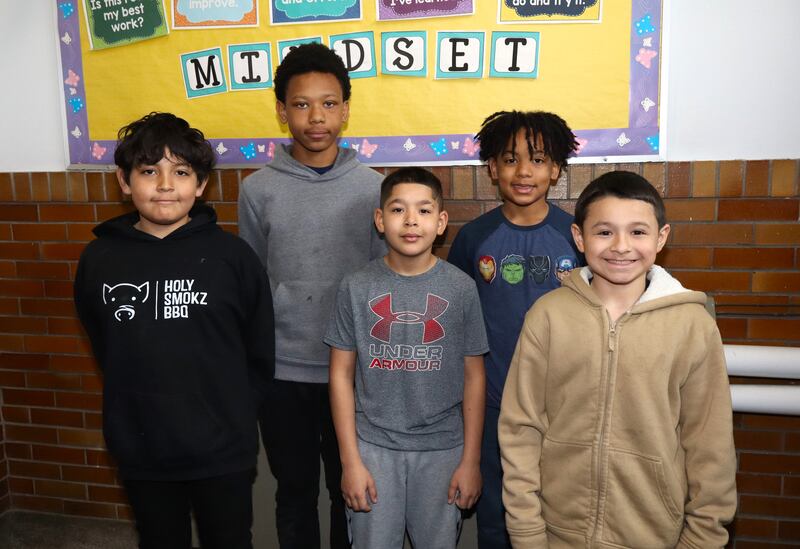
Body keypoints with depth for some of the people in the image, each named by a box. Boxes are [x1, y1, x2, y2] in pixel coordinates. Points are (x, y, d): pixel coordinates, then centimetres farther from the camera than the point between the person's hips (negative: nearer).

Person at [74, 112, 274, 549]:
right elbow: (104, 348, 9)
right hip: (140, 451, 2)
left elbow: (260, 352, -2)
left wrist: (234, 417, 1)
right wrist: (142, 401, 6)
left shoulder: (231, 255, -10)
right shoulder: (99, 259, -4)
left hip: (222, 451, -2)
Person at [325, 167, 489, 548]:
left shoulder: (461, 288, -6)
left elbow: (473, 376, -1)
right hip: (373, 446, 0)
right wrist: (350, 461, -3)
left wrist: (471, 461, 1)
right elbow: (341, 375, -2)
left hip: (442, 448, 1)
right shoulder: (357, 288, -6)